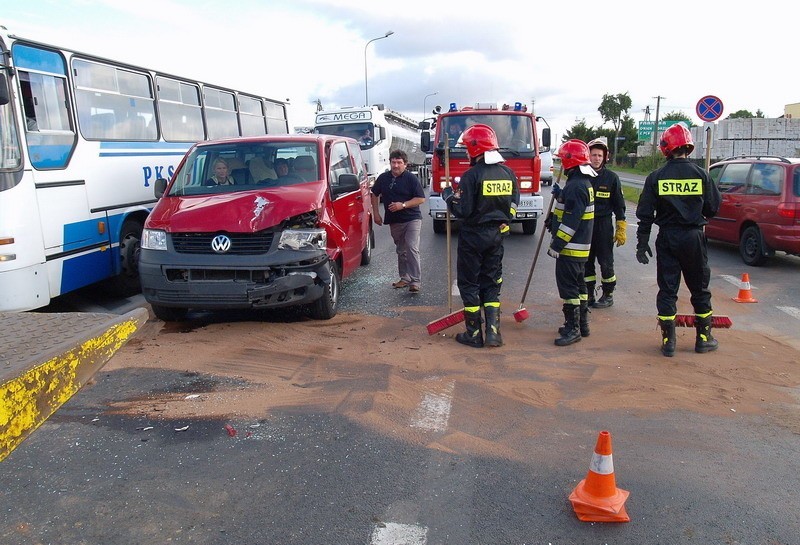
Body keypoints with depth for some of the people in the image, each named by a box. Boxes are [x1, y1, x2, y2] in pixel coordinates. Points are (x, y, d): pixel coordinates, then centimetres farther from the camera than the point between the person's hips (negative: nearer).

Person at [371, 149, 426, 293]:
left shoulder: (411, 178, -8)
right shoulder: (384, 178, 5)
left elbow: (421, 199, -11)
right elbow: (375, 194, 19)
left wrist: (403, 205, -20)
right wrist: (376, 213, 11)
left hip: (412, 219, -5)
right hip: (394, 221, 5)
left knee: (411, 248, -17)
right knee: (401, 251, 14)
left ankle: (415, 281, -17)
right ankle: (405, 278, 27)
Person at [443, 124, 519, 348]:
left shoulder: (472, 175, -17)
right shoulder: (508, 173, 2)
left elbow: (462, 211, -17)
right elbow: (514, 205, 9)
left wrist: (448, 196, -1)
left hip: (473, 236, -6)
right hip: (497, 235, 6)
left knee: (469, 283, 6)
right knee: (491, 283, 14)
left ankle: (474, 334, 10)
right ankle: (493, 332, 11)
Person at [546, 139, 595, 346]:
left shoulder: (576, 185, -21)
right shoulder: (584, 182, 12)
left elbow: (571, 221, -24)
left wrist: (556, 244, -22)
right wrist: (560, 195, 16)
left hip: (571, 247, -11)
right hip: (580, 246, 11)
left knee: (568, 286, -5)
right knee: (578, 284, 17)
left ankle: (573, 329, 0)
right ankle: (582, 324, 27)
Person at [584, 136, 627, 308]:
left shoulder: (611, 178, -2)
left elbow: (619, 205, 1)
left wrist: (621, 229, -3)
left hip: (603, 225, -2)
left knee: (606, 262, 3)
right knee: (586, 262, 9)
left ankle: (608, 295, 17)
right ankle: (589, 294, 20)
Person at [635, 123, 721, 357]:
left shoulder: (656, 177, -5)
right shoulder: (701, 175, -4)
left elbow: (645, 213, -5)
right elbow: (713, 208, 3)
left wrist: (642, 243, 2)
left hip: (667, 239, 0)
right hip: (694, 237, 1)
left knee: (667, 289, 6)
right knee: (700, 289, 14)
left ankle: (668, 340, 8)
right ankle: (704, 337, 23)